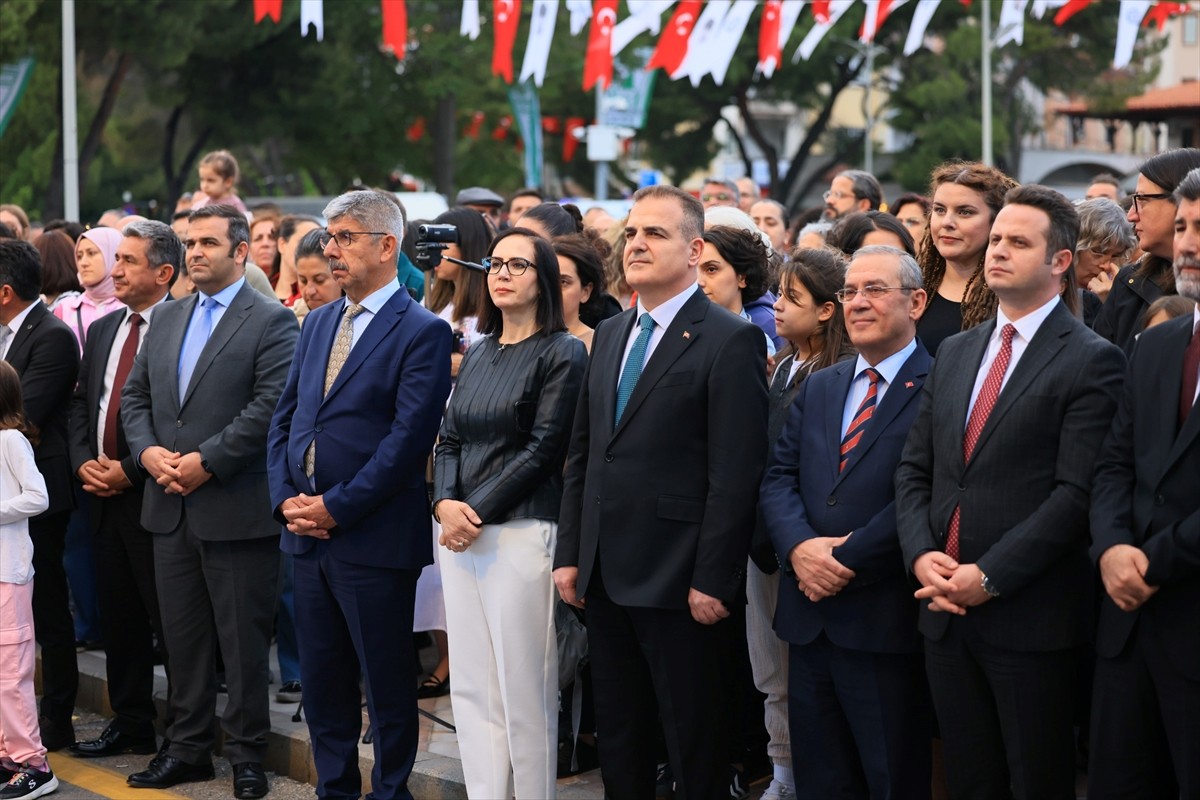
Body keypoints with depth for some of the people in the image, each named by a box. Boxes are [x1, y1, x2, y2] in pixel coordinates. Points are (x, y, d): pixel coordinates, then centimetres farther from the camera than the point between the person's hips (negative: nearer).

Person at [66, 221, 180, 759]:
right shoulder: (102, 331, 15)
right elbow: (80, 404, 17)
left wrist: (129, 471, -15)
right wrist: (83, 461, 1)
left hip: (154, 494, -8)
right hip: (103, 494, 8)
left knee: (169, 620, -2)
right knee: (117, 618, 13)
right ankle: (131, 725, 23)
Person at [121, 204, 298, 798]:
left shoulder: (272, 322, -7)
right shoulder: (167, 318, 15)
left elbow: (271, 406, -17)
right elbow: (135, 394, 15)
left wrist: (206, 462, -18)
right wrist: (147, 450, -4)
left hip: (236, 511, -6)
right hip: (171, 507, 6)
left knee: (243, 640, 1)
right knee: (182, 636, 12)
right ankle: (188, 746, 22)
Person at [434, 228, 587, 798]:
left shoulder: (561, 353, -4)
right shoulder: (478, 353, 16)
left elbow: (543, 449, -10)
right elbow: (450, 439, 14)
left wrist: (477, 511, -13)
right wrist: (444, 503, -5)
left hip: (521, 532, -6)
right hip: (460, 534, 6)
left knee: (523, 690, -4)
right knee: (471, 687, 7)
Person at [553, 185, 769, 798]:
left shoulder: (730, 342, -10)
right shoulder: (609, 335, 14)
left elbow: (736, 475, -14)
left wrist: (712, 581, -18)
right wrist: (570, 554, 9)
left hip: (678, 583, -7)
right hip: (605, 578, 7)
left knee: (695, 744, 4)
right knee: (618, 740, 14)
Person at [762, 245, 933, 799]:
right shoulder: (818, 389, 16)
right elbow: (778, 478, 9)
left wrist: (847, 559, -16)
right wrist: (800, 546, -11)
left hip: (886, 622, -6)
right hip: (809, 620, 7)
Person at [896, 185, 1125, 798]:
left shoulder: (1092, 362, -7)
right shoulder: (954, 355, 15)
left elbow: (1077, 492, -14)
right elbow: (914, 470, 13)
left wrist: (990, 577, -17)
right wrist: (921, 555, -4)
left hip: (1030, 617, -6)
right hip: (945, 611, 6)